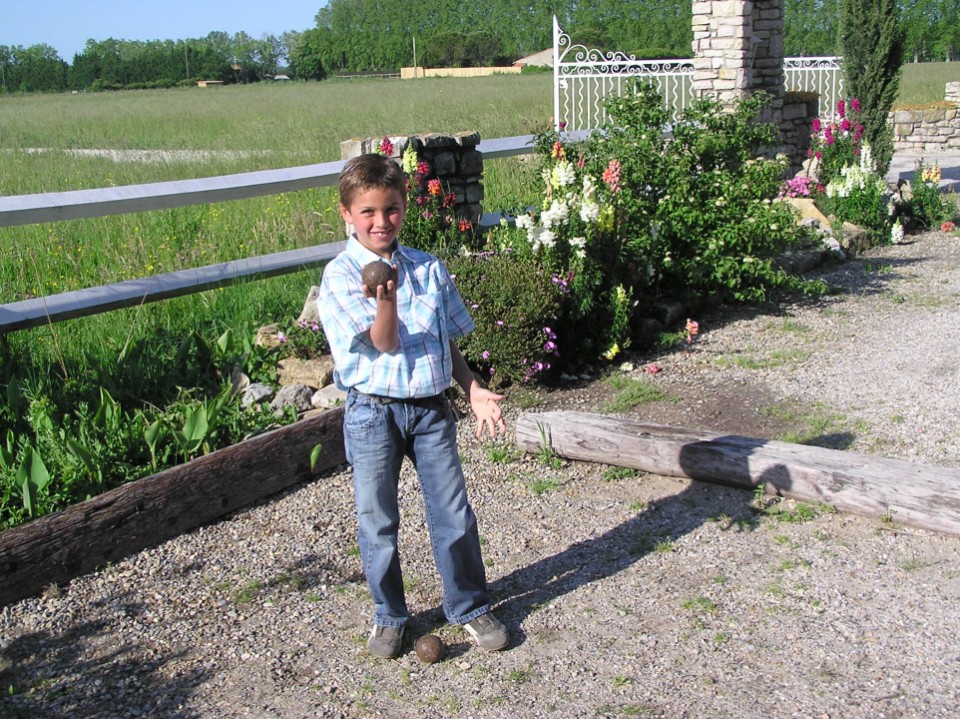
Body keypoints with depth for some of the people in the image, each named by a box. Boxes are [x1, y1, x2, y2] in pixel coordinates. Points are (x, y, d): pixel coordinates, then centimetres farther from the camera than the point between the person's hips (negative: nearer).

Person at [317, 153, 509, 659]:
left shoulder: (429, 269, 6)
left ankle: (469, 607, 27)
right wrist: (385, 297, -32)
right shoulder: (340, 276, -7)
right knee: (377, 521, 10)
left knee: (454, 515, 8)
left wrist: (474, 390, 0)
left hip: (431, 408, 3)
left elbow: (448, 344, 12)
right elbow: (383, 343, -14)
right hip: (373, 412, -3)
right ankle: (389, 616, 28)